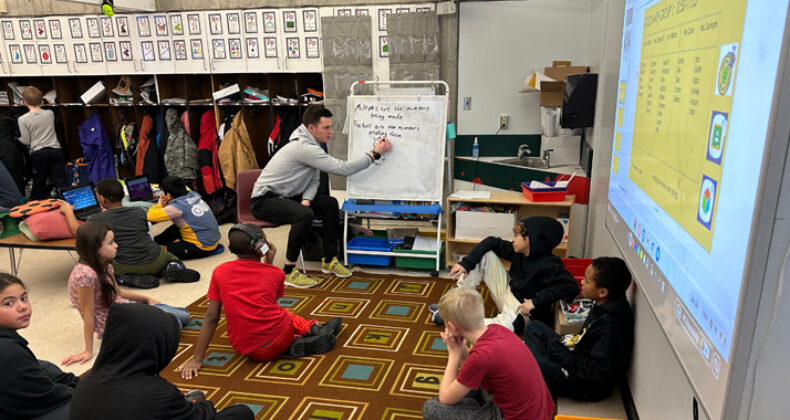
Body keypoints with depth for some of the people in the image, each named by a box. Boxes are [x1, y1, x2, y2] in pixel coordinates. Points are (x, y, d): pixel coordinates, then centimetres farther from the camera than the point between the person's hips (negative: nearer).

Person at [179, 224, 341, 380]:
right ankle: (313, 330, 15)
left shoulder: (220, 272, 0)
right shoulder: (276, 273, -1)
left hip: (247, 350, 1)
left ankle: (295, 344, 9)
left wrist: (197, 359, 3)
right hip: (278, 340, -1)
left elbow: (211, 317, -1)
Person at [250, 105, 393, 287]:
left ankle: (329, 260, 9)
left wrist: (306, 200, -14)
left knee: (330, 203, 1)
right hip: (264, 201, -10)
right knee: (305, 215, -35)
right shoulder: (304, 148, -27)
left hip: (286, 197, 10)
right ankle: (289, 272, -21)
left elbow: (314, 179, 8)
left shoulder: (312, 145, 5)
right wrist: (375, 154, -20)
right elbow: (343, 169, -29)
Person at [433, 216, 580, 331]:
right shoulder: (518, 252, -4)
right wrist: (466, 264, -6)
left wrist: (536, 301, -38)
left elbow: (571, 287, -38)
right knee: (484, 254, -2)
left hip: (527, 311, -7)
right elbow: (492, 242, 4)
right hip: (509, 293, 8)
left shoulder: (548, 265, -26)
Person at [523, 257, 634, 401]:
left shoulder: (611, 325, -31)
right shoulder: (604, 305, -2)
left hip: (587, 386, -10)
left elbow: (602, 372, -28)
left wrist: (563, 357, -21)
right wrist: (566, 341, 3)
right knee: (533, 328, 16)